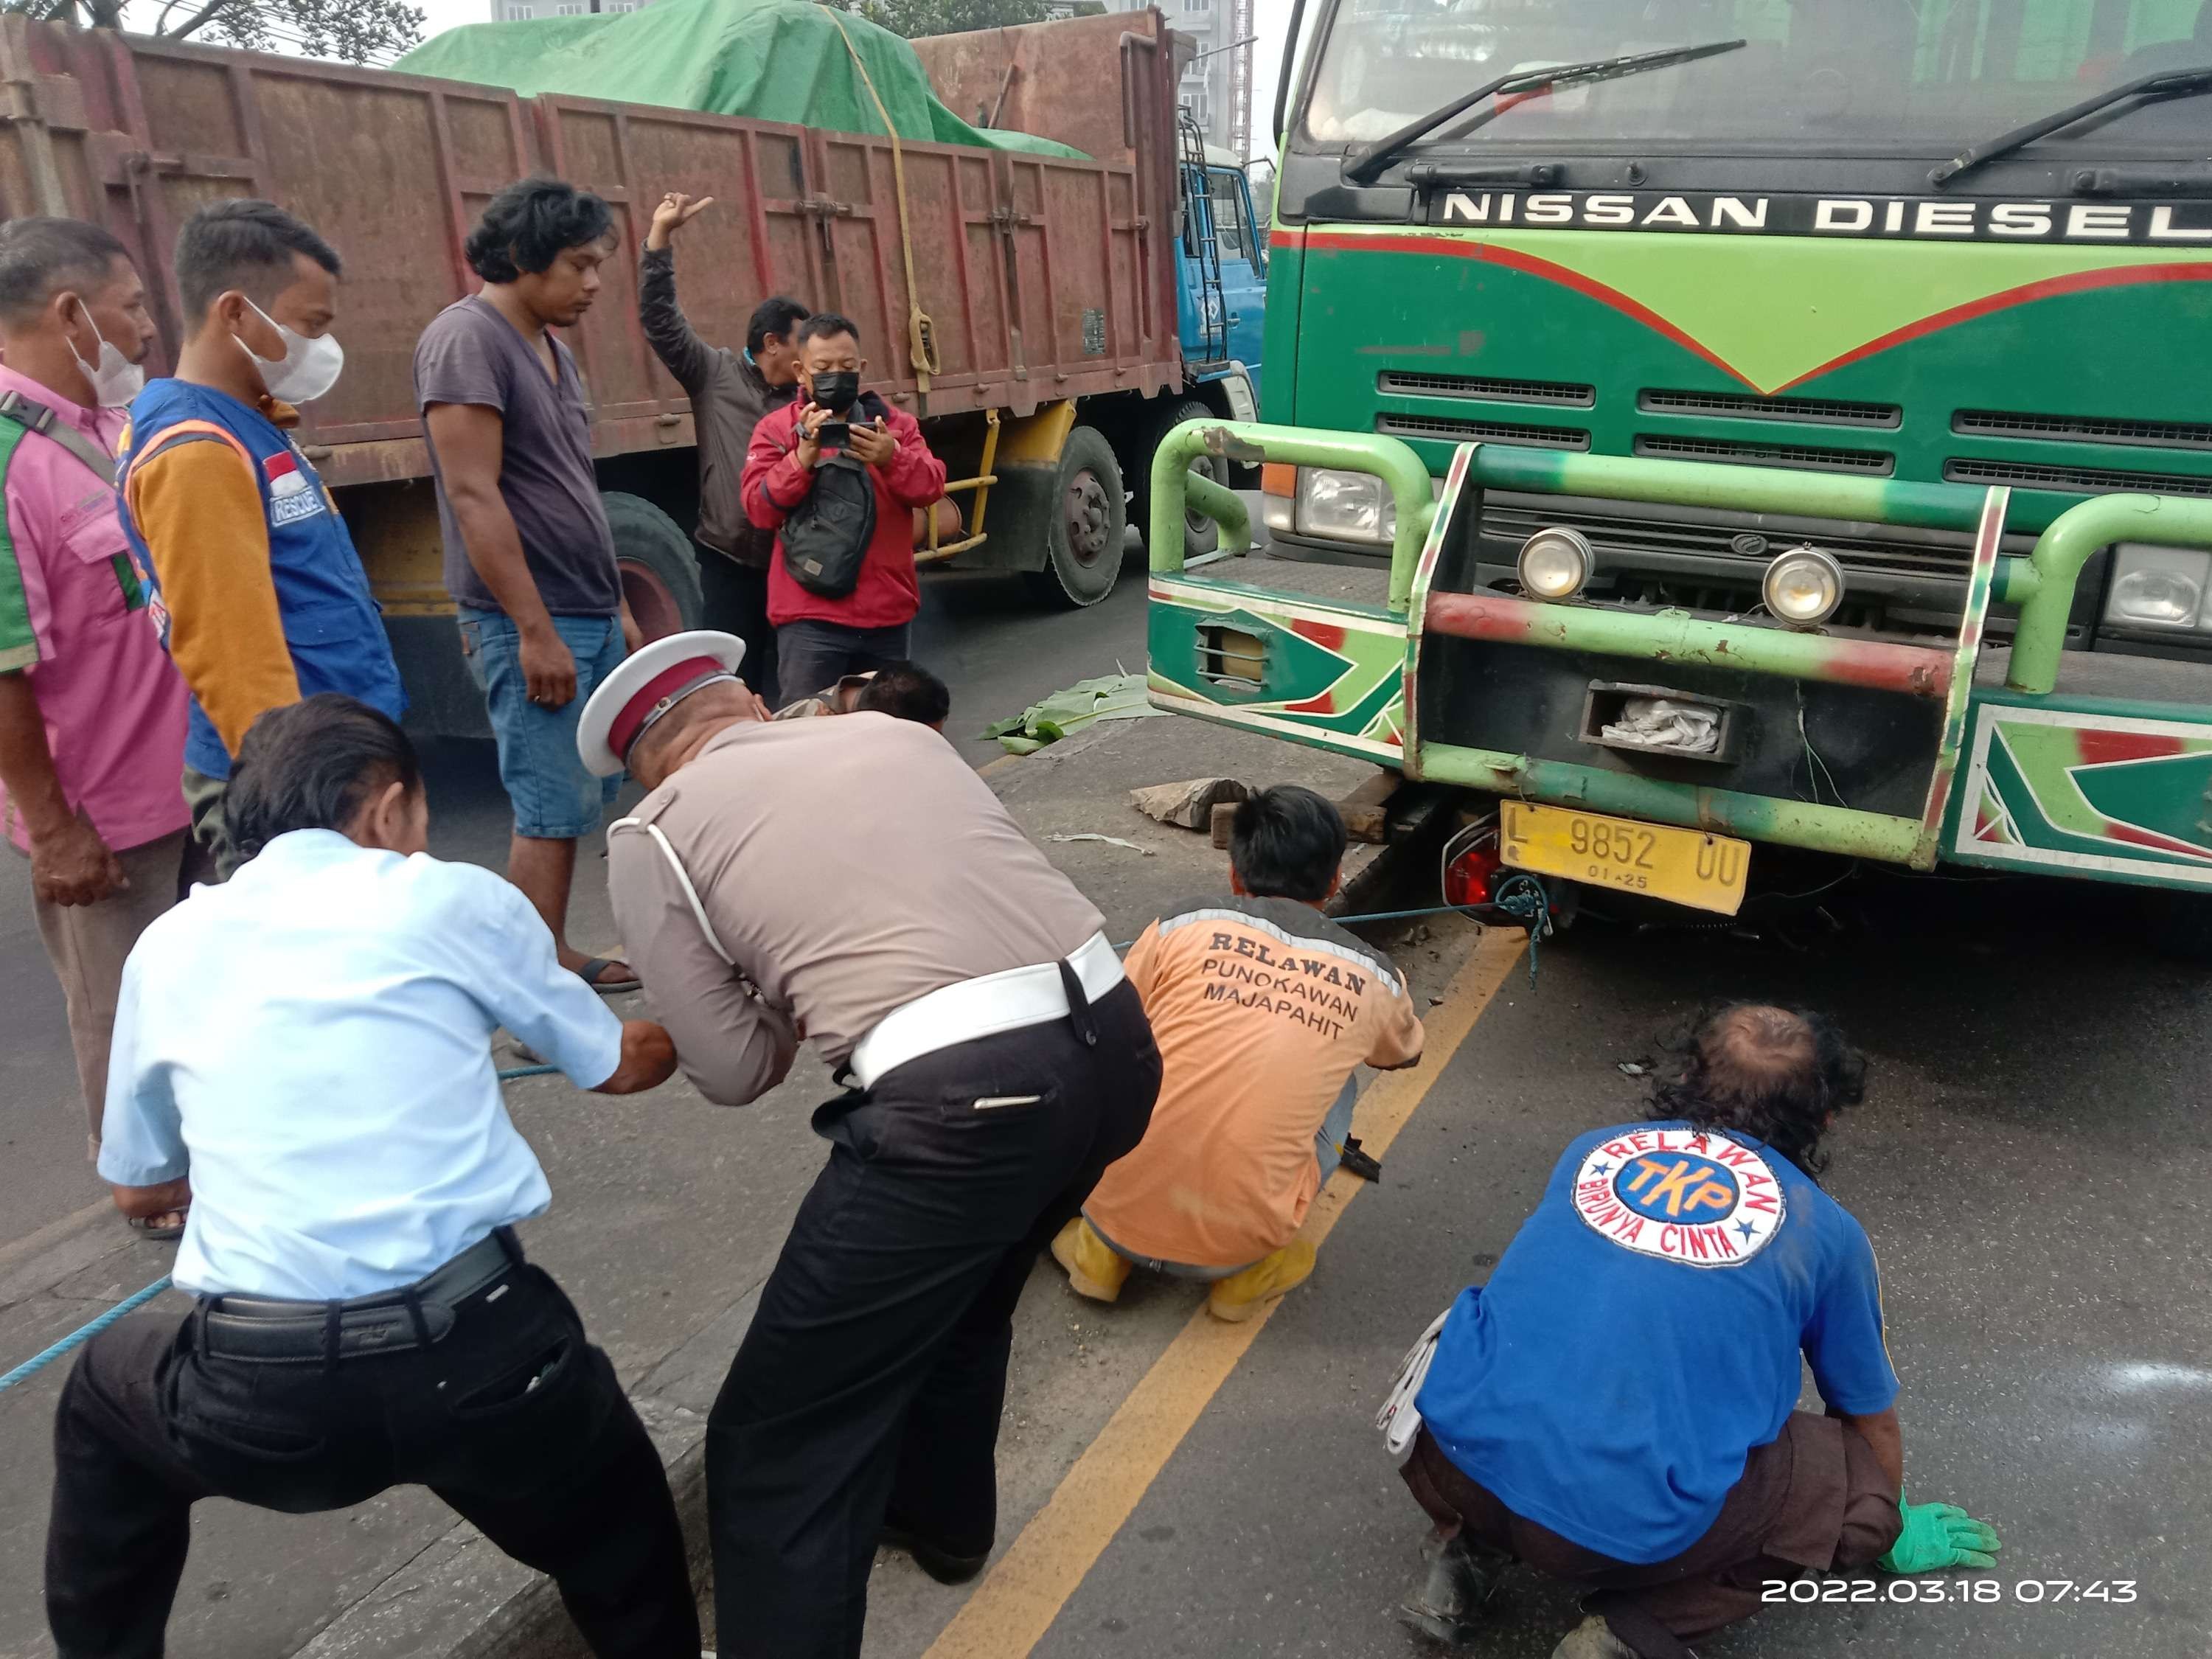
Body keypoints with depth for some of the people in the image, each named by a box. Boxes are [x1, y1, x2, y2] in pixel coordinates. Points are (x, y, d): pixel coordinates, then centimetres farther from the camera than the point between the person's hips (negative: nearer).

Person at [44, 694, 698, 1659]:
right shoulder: (450, 898, 3)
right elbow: (619, 1065, 17)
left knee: (105, 1399, 37)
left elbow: (138, 1189, 26)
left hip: (257, 1389, 3)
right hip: (476, 1350, -2)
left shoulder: (168, 944, 12)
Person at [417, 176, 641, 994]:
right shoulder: (466, 339, -12)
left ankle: (556, 957, 24)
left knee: (578, 801, 13)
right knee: (552, 810, -6)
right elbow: (474, 496, -18)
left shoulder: (551, 348, 16)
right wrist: (535, 630, -20)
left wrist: (616, 607, 19)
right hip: (529, 623, -9)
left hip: (589, 618, 9)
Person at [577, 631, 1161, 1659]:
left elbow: (735, 1072, 8)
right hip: (1114, 1038, 8)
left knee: (779, 1439, 11)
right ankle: (943, 1517, 60)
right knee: (960, 1295, 35)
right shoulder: (897, 732, 22)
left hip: (966, 1097, -7)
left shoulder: (651, 833, 10)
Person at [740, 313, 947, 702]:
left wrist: (892, 459, -22)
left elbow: (931, 487, -2)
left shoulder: (894, 423, 10)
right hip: (811, 616, -3)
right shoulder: (776, 429, 3)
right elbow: (759, 508, -7)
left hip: (886, 613, 3)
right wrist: (803, 457, -21)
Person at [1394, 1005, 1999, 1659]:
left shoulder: (1593, 1150, 18)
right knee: (1859, 1481, 20)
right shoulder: (1827, 1231, 11)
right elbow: (1870, 1418, 27)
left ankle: (1472, 1547, 15)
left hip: (1465, 1452, 4)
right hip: (1639, 1527, -3)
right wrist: (1895, 1535, 49)